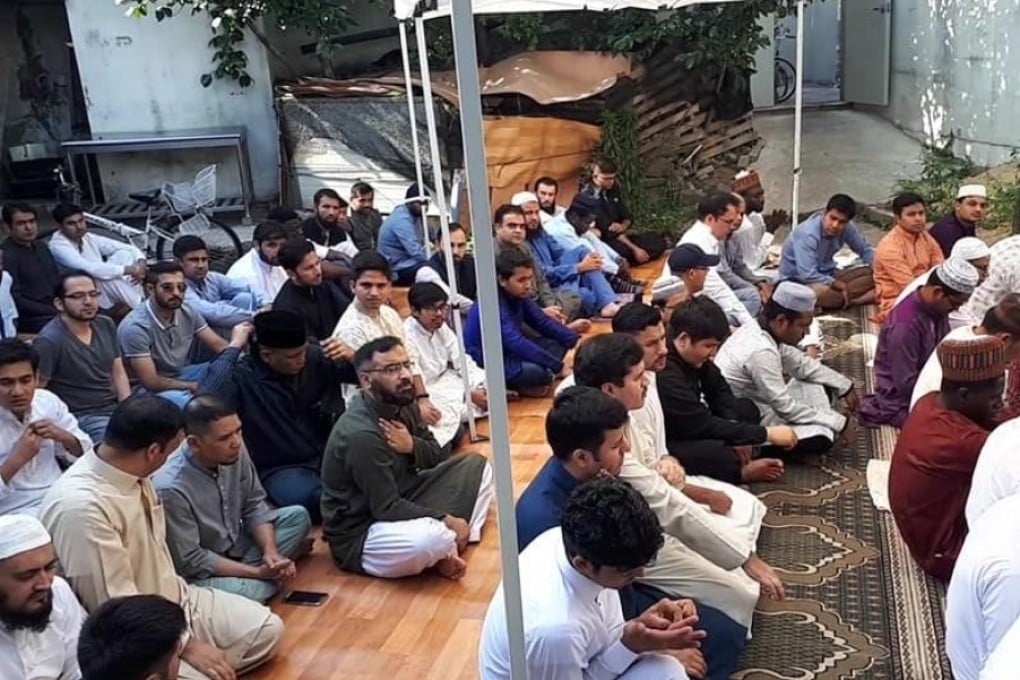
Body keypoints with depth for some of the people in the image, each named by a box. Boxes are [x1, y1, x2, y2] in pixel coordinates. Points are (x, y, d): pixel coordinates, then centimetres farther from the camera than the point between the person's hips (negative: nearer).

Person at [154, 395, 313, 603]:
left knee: (298, 516, 0)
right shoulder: (171, 489, -33)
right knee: (246, 592, -33)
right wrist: (257, 572, -24)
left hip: (235, 543, 6)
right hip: (199, 572, -6)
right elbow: (190, 561, -25)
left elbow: (254, 506, -1)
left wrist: (270, 551, -18)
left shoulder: (233, 450, -15)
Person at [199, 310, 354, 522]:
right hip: (281, 469, -4)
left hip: (329, 456, 4)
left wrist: (352, 356, -17)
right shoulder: (242, 377, -16)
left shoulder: (315, 357, -3)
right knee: (310, 498, -36)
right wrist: (233, 348, -27)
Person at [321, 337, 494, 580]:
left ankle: (452, 545, -9)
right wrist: (445, 520, -19)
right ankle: (449, 546, -1)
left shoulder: (401, 403, -2)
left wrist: (413, 446, -16)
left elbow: (438, 456, 7)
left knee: (476, 465, 8)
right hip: (359, 535, -9)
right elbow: (387, 509, -26)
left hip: (400, 500, 9)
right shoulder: (361, 434, -28)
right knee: (431, 537, -38)